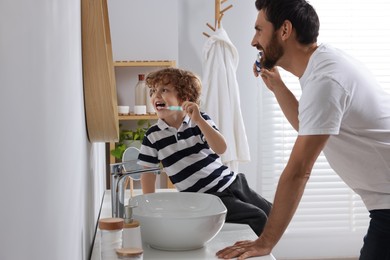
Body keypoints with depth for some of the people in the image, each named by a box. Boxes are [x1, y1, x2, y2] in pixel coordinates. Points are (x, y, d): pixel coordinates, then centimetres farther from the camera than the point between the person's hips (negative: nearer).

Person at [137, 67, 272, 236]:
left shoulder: (200, 120, -1)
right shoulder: (153, 136, -4)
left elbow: (220, 149, -15)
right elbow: (147, 172, 3)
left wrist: (199, 120, -25)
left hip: (232, 183, 3)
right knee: (257, 218, -19)